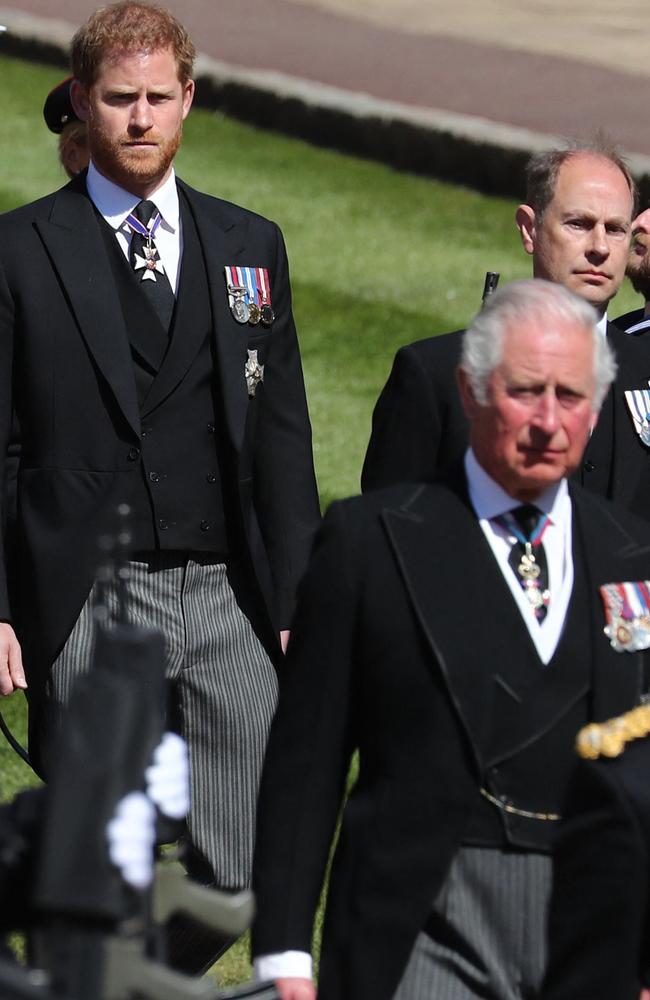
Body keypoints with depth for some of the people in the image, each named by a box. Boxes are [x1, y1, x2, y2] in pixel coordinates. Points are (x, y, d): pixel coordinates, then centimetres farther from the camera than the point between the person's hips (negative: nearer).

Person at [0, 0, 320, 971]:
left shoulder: (251, 245, 12)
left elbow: (283, 438, 13)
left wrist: (296, 604, 6)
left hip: (230, 599, 3)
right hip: (88, 607, -2)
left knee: (236, 878, -1)